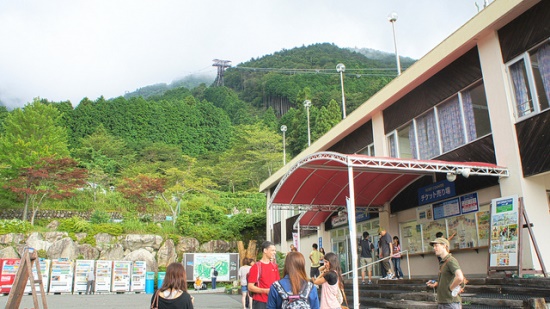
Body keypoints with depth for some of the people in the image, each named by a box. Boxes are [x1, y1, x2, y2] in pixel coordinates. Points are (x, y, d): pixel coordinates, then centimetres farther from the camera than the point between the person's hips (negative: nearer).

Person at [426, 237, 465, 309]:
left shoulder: (451, 261, -14)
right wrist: (436, 284, 7)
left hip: (451, 303, -9)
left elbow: (460, 278, -30)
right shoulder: (442, 262, 16)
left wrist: (451, 288, -17)